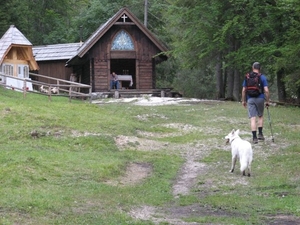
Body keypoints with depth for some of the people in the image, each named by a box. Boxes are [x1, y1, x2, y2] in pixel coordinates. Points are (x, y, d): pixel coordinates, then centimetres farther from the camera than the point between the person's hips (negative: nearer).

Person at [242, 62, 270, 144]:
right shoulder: (262, 77, -3)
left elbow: (244, 90, 6)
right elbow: (266, 90, -8)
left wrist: (243, 100, 15)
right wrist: (267, 101, 0)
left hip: (250, 99, 1)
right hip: (260, 99, -1)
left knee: (252, 118, -2)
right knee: (260, 116, 19)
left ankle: (254, 137, -7)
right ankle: (260, 134, 16)